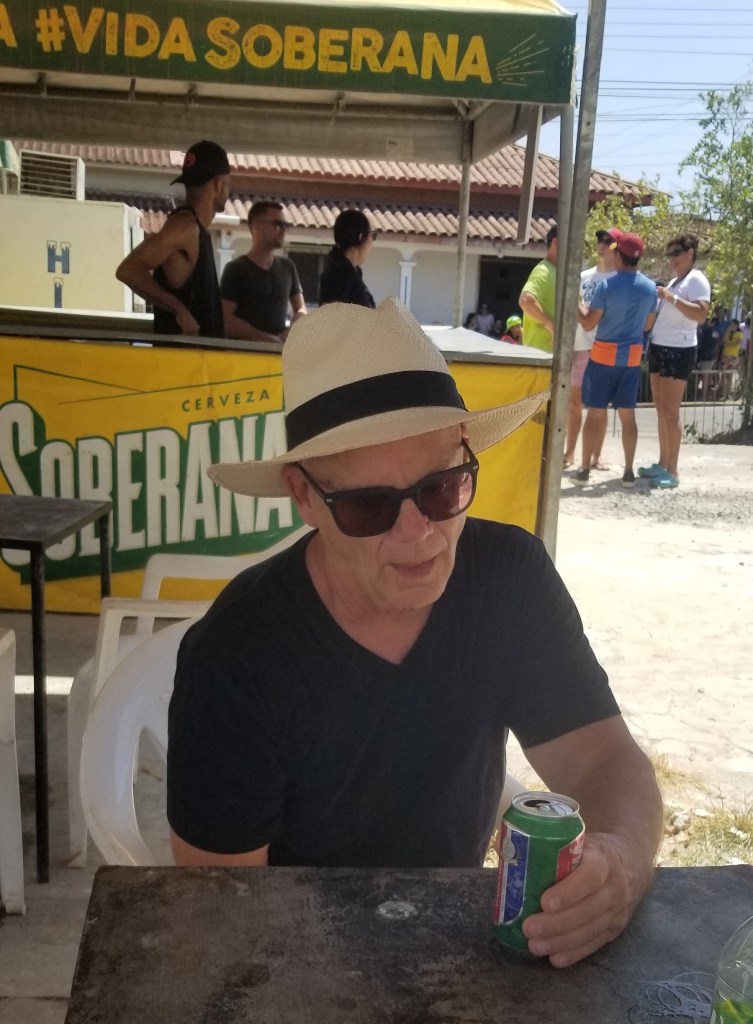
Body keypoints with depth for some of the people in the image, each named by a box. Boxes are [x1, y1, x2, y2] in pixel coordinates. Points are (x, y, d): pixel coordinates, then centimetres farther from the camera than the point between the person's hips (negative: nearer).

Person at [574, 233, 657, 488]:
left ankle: (584, 470, 5)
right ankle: (629, 471, 12)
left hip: (604, 354, -4)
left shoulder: (606, 285, -13)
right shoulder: (650, 287, 2)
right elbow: (647, 325, 13)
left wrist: (577, 303, 6)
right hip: (632, 357, 4)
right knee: (628, 414, 9)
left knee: (596, 413, 1)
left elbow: (588, 324, -9)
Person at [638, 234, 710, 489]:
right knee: (661, 410, 11)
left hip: (679, 351, -9)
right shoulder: (673, 280, 16)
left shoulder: (697, 280, -10)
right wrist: (658, 300, 6)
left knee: (671, 413, -8)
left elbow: (701, 314, -24)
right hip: (659, 348, 9)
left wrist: (671, 298, -26)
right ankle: (662, 463, 19)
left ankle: (672, 471, -4)